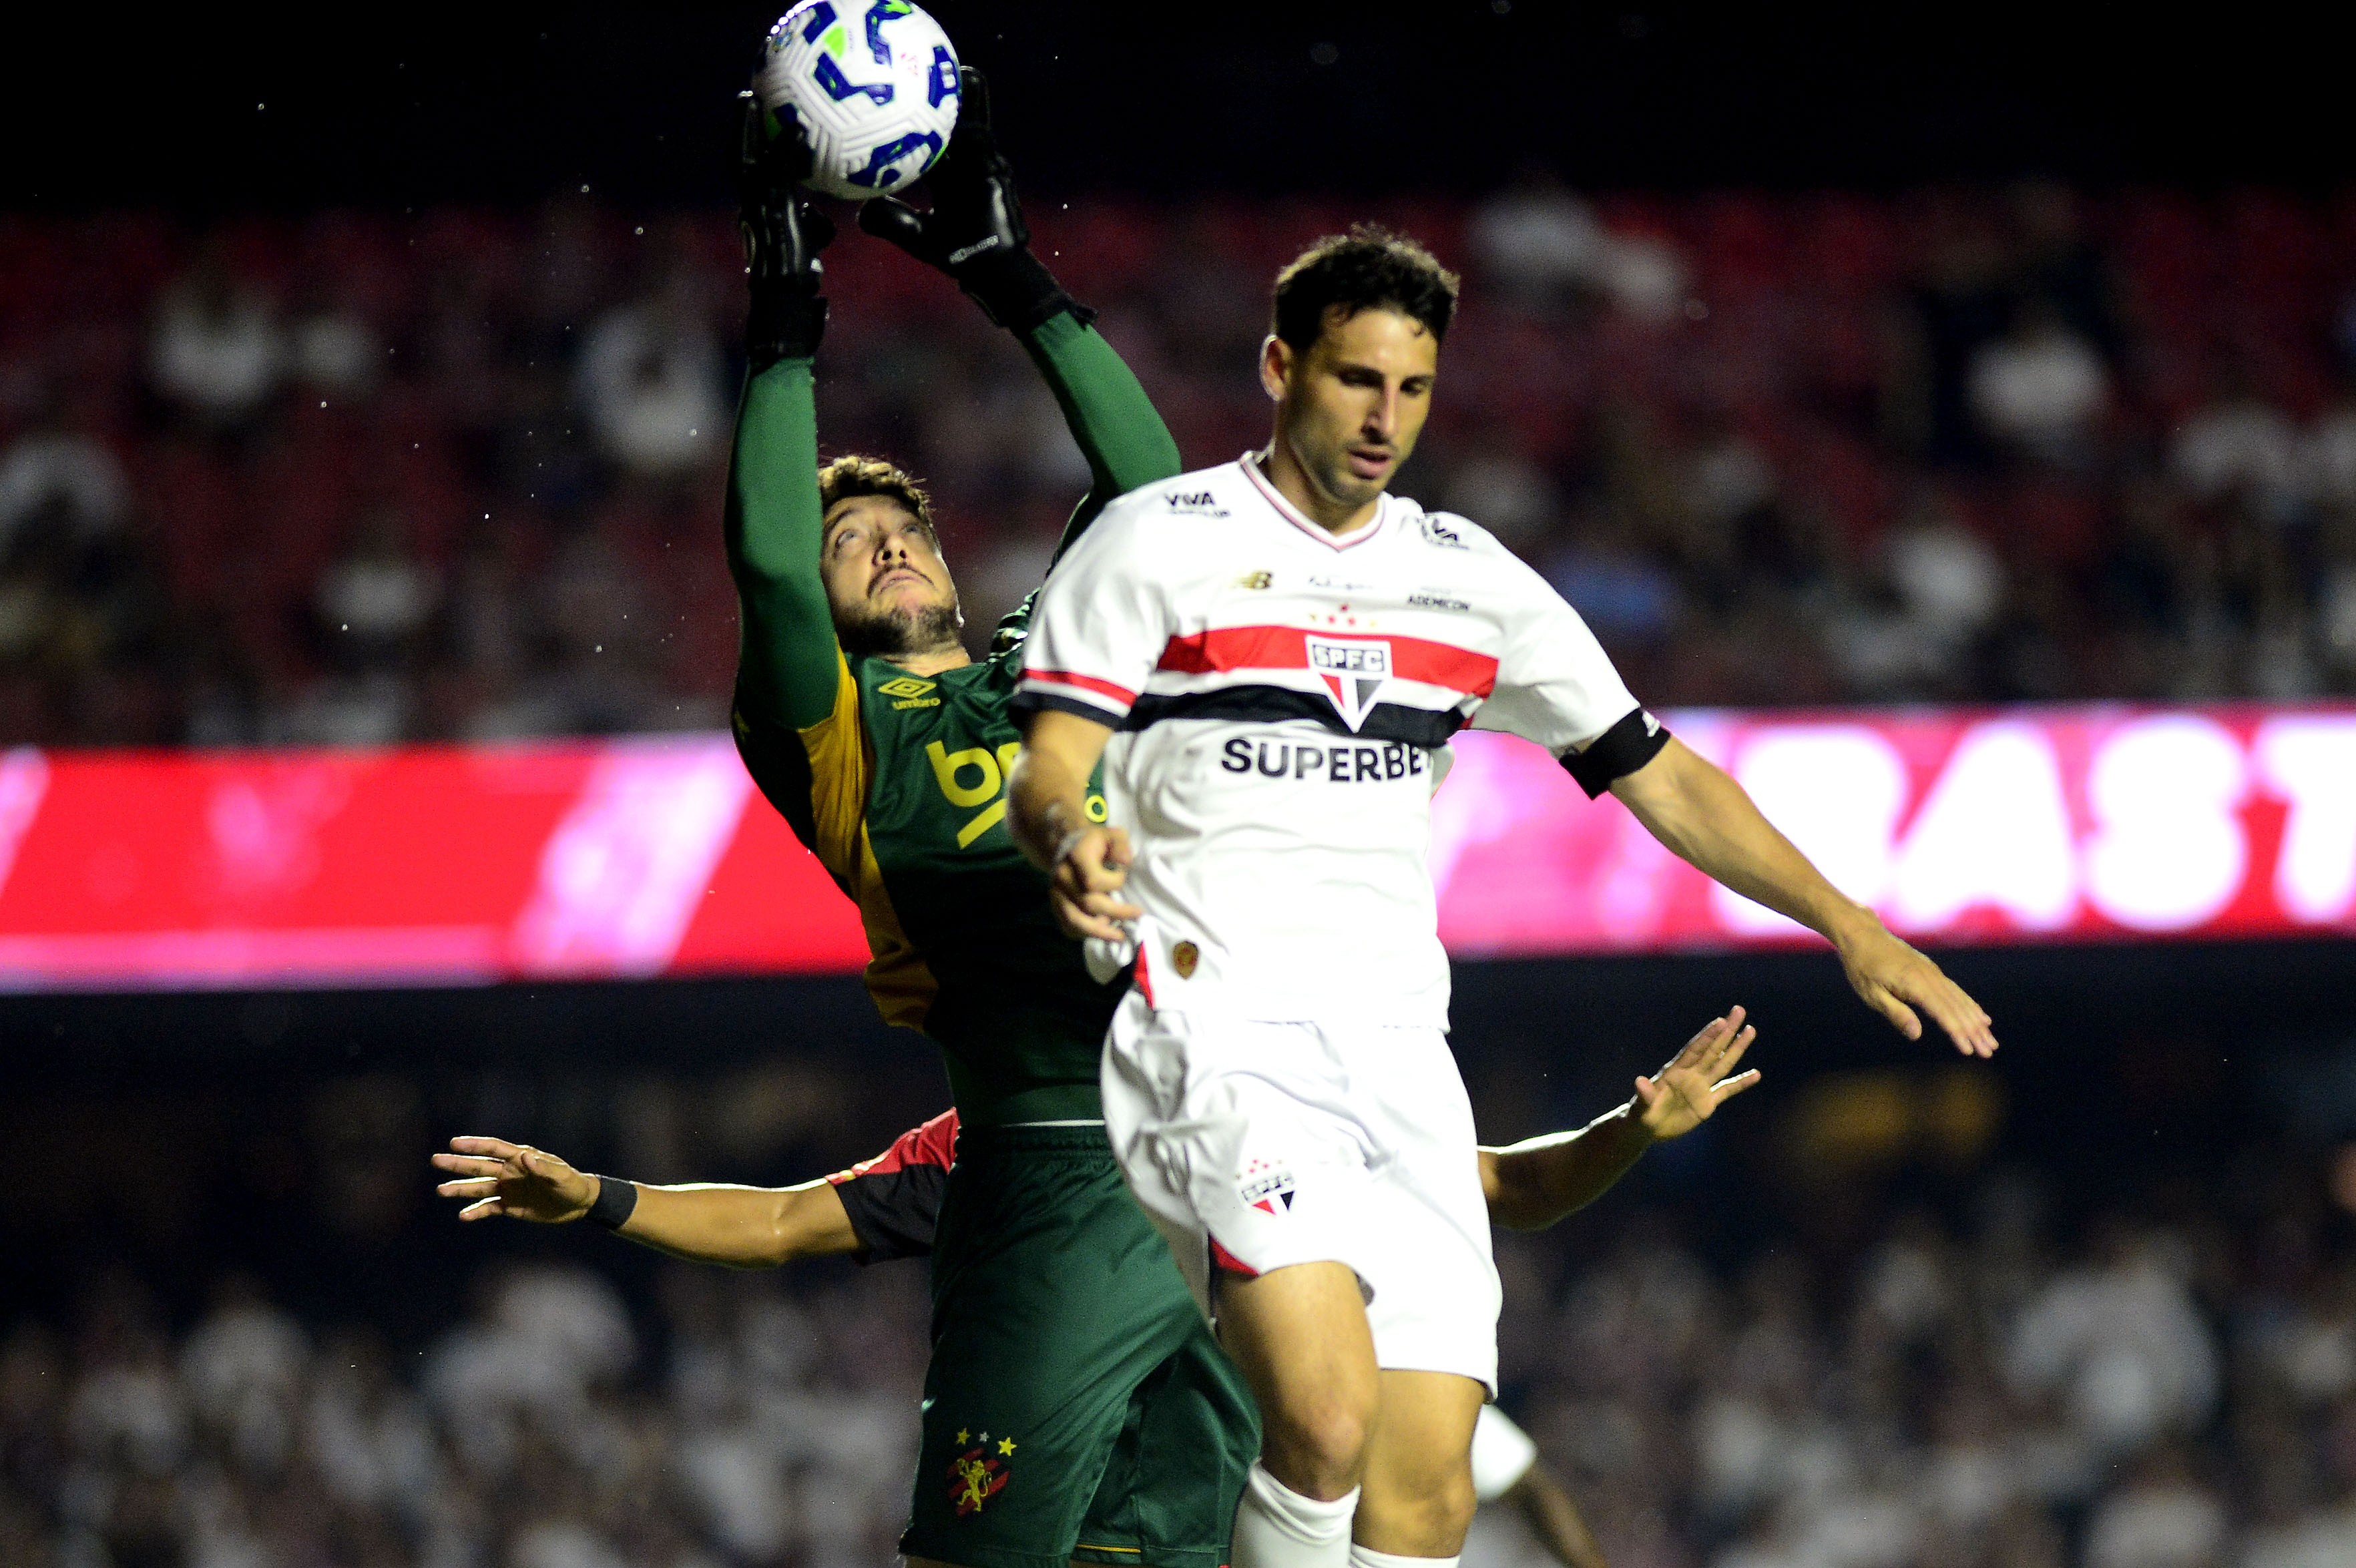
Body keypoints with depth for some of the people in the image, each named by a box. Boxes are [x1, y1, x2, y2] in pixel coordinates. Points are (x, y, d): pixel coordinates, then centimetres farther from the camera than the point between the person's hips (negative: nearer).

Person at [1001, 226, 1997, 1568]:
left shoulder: (1470, 579, 16)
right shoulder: (1156, 543, 3)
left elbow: (1656, 774, 20)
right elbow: (1049, 770, -3)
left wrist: (1849, 923, 13)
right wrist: (1070, 842, -27)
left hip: (1397, 1046, 5)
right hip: (1216, 1025, -5)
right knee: (1326, 1417, -27)